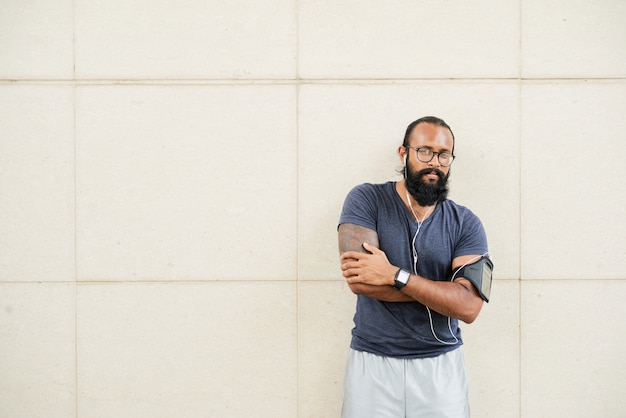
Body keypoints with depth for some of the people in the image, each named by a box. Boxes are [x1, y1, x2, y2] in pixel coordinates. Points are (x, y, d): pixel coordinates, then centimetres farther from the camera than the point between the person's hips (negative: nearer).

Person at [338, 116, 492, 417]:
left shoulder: (466, 224, -2)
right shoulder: (366, 200, -5)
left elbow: (468, 307, -14)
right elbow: (359, 281, -19)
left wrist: (395, 275, -22)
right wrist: (441, 290, -13)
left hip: (441, 365, 2)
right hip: (372, 361, -1)